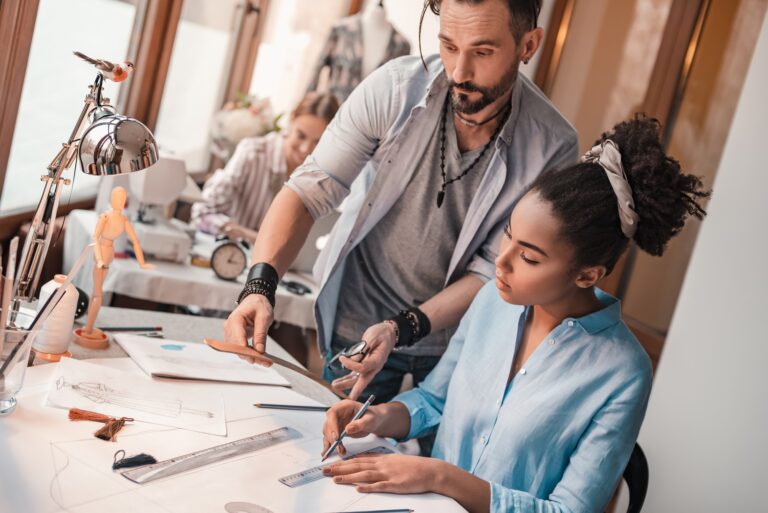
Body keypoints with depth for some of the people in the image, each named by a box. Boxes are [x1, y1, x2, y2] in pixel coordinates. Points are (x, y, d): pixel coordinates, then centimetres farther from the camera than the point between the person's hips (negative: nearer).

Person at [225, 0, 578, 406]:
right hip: (357, 325, 0)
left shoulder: (552, 148, -20)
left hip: (457, 339, 0)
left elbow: (493, 271, -16)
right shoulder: (395, 88, -20)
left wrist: (403, 329, -29)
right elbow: (310, 191, -17)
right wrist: (260, 284, -32)